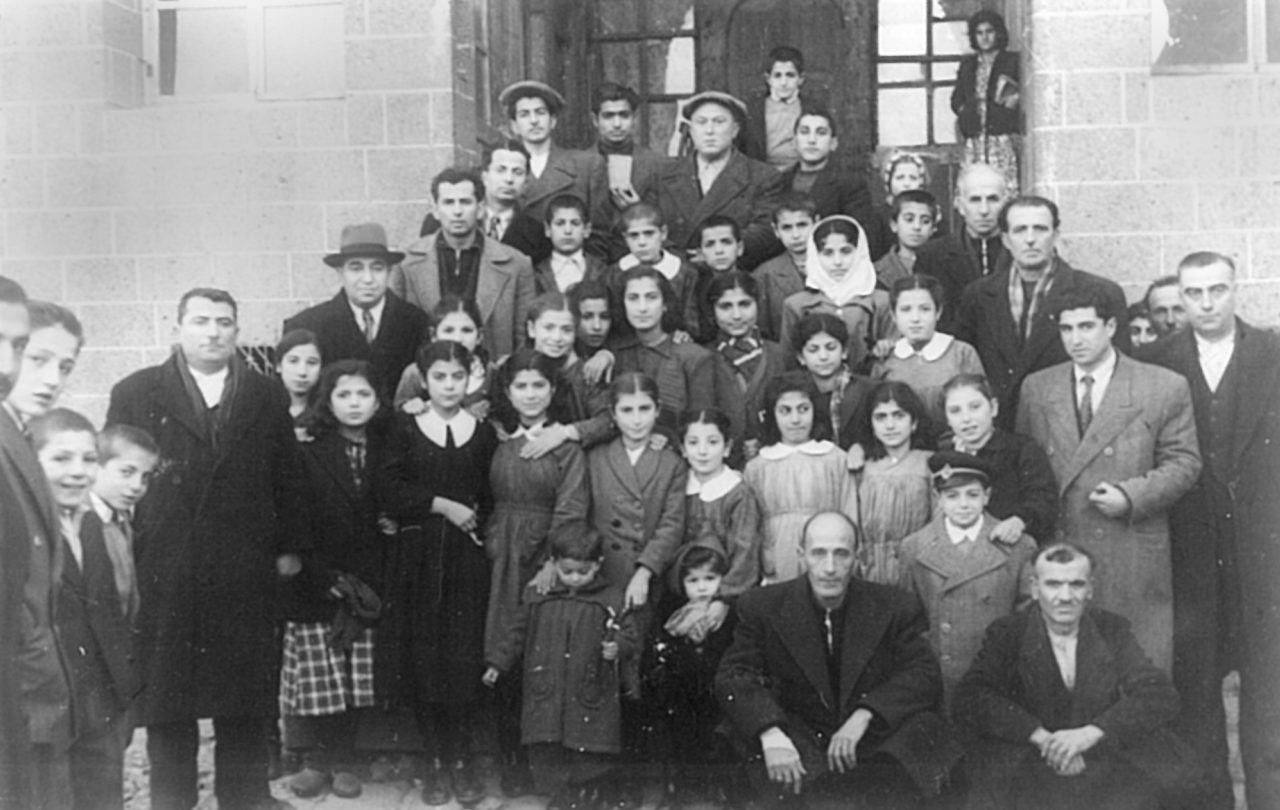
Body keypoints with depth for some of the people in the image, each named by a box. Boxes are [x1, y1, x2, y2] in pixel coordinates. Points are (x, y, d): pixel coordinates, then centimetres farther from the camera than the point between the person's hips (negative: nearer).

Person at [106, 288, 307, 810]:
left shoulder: (267, 397, 11)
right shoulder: (135, 394, 5)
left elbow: (287, 478, 12)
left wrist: (288, 547, 7)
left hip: (245, 573, 2)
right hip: (163, 571, -1)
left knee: (246, 690, 7)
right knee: (166, 690, 5)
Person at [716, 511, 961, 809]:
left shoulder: (895, 607, 2)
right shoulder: (763, 608, 0)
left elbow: (925, 674, -5)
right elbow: (733, 675, -7)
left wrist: (864, 715, -22)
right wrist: (770, 734, -28)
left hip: (877, 747, 1)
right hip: (800, 747, -1)